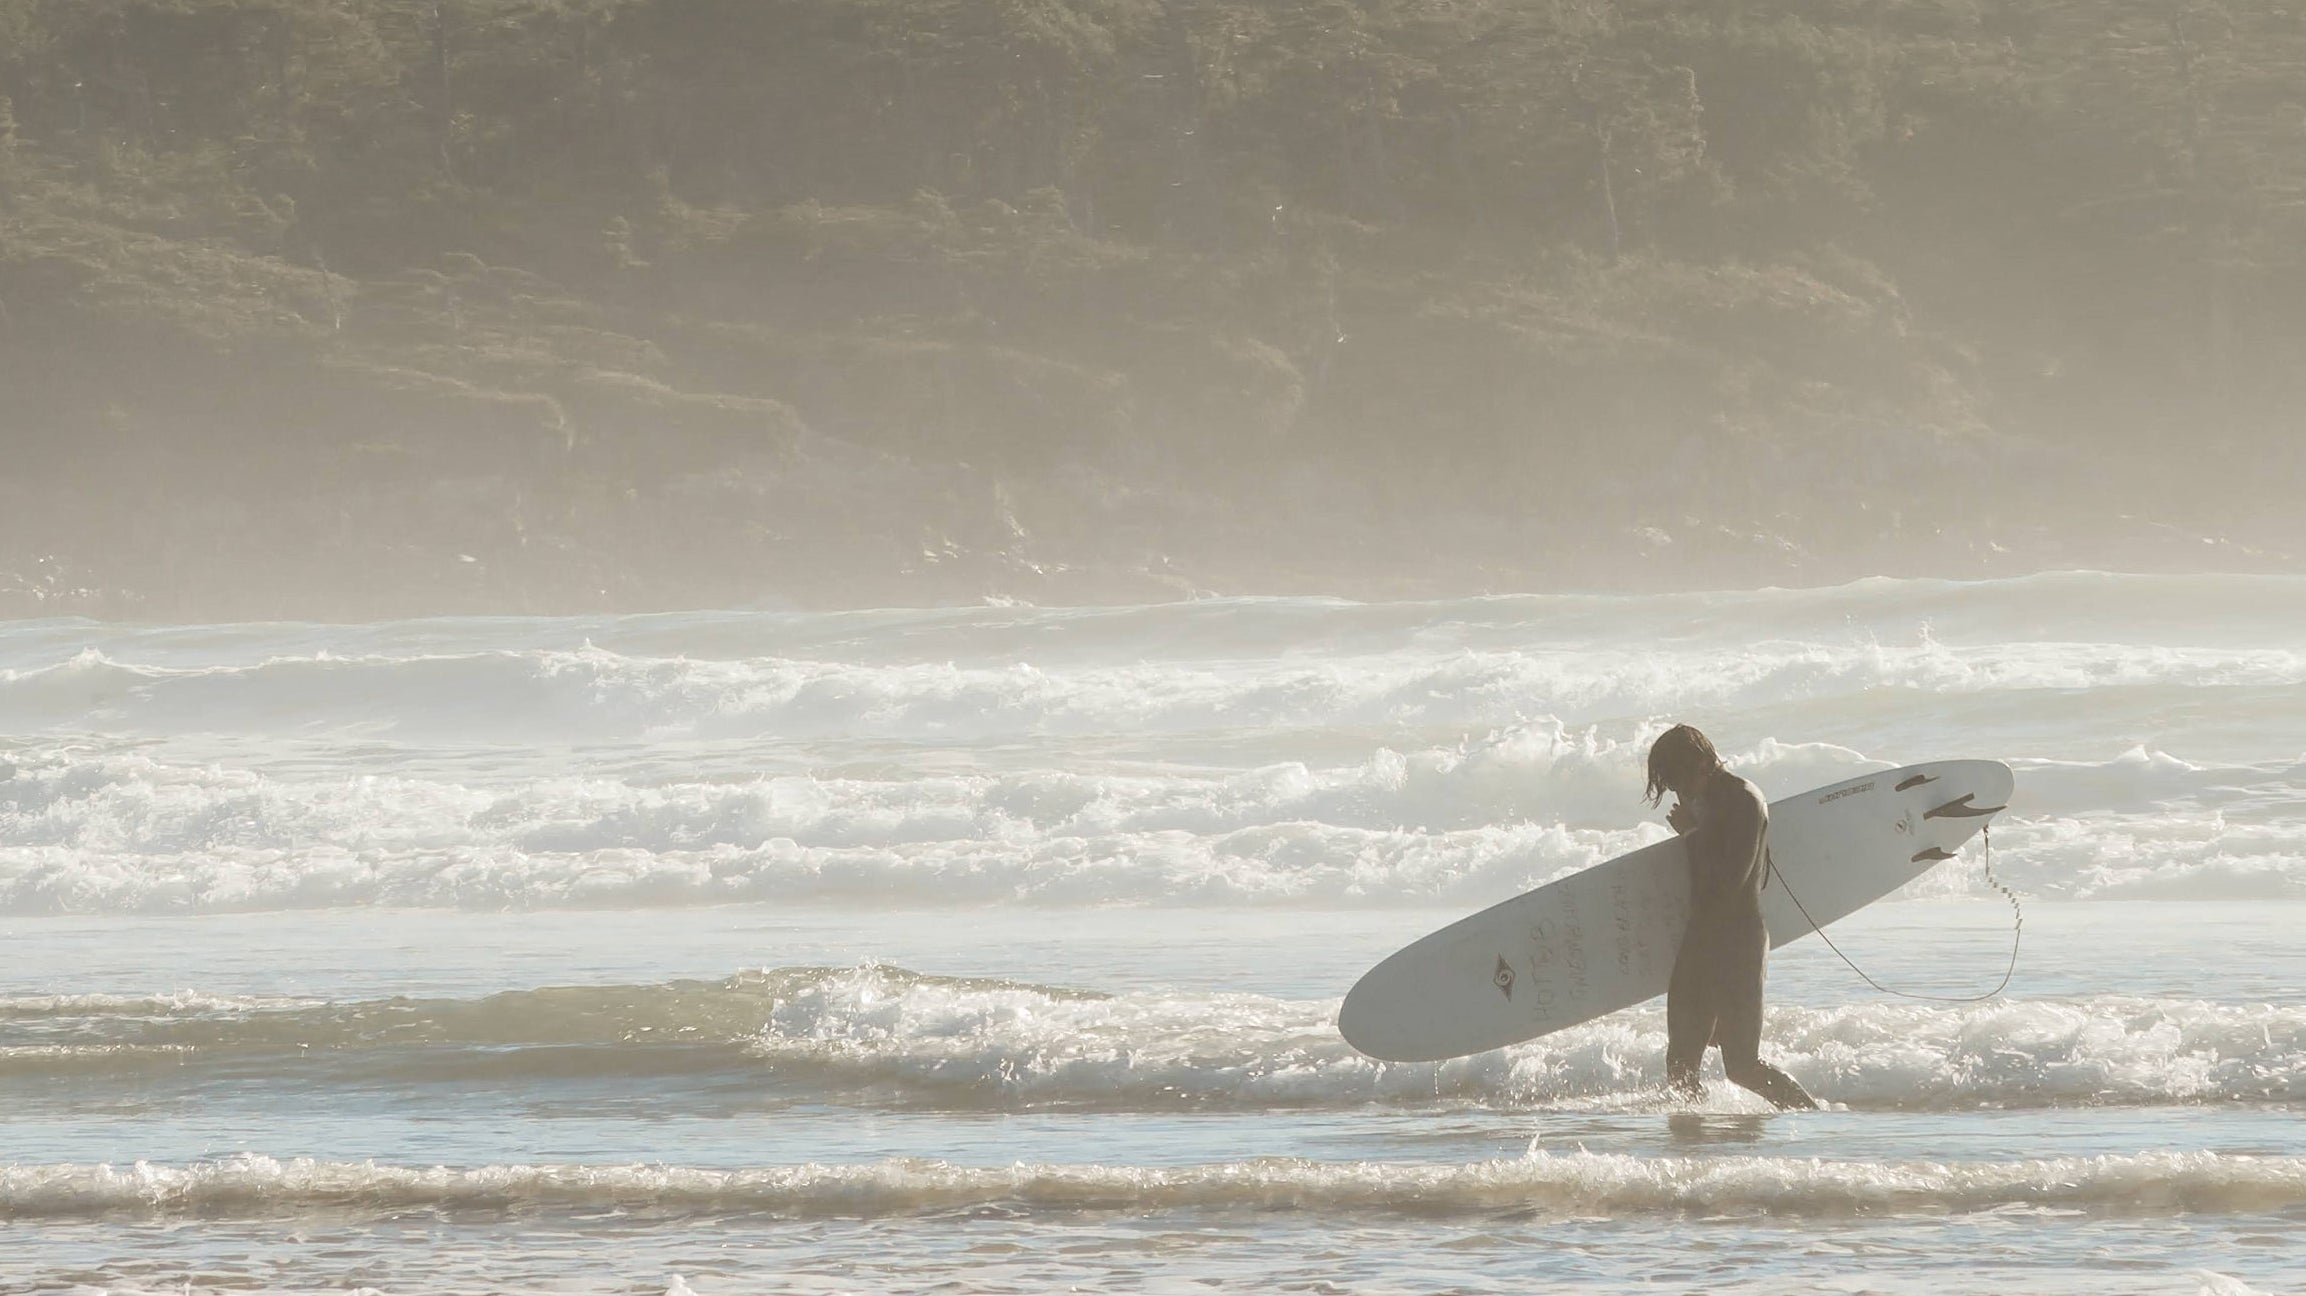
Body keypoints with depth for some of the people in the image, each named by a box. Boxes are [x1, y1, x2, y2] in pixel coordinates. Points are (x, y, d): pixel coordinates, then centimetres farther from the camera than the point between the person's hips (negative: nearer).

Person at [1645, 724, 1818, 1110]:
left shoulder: (1744, 800, -14)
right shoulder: (1704, 800, 14)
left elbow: (1729, 880, -21)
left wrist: (1691, 833, -15)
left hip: (1737, 943, -9)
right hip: (1701, 939, 9)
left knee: (1742, 1066, -9)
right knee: (1680, 1063, 7)